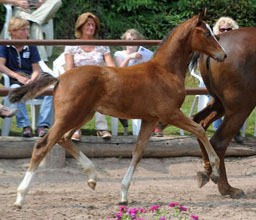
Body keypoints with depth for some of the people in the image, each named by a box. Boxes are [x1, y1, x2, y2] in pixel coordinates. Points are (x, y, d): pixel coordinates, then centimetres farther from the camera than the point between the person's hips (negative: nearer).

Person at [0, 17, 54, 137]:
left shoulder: (31, 47, 11)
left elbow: (36, 70, 6)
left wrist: (32, 80, -16)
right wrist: (18, 77, -19)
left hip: (31, 79, 3)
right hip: (13, 81, -3)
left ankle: (42, 126, -28)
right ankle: (25, 126, -39)